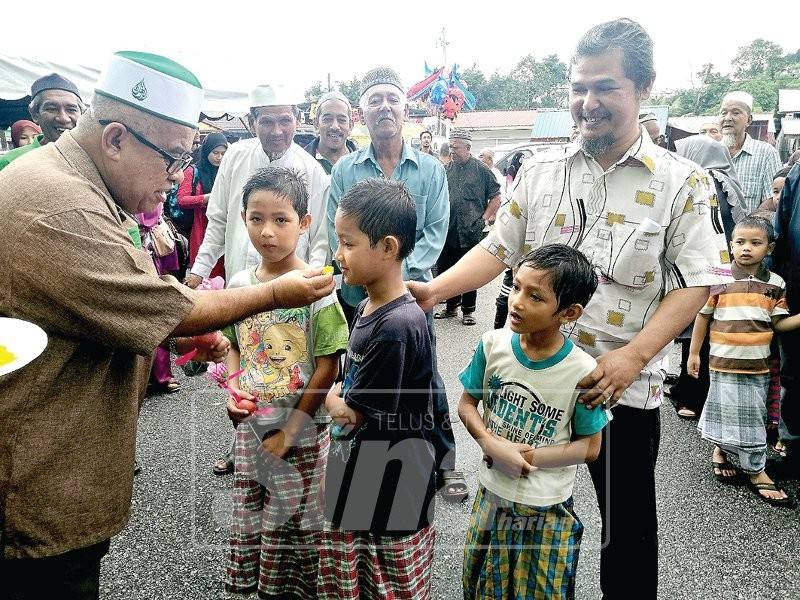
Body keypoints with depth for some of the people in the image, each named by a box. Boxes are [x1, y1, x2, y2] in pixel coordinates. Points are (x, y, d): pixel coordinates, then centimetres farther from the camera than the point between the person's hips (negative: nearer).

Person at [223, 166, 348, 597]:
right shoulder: (238, 284, -1)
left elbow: (328, 367, -14)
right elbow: (234, 347, 11)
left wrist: (289, 431, -13)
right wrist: (234, 391, -9)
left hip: (301, 431, -4)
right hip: (251, 425, 5)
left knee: (292, 521, 8)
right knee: (248, 516, 17)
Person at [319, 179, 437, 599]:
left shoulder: (398, 326, -26)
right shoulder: (367, 308, 2)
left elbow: (350, 413, -18)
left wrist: (329, 397, 0)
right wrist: (339, 397, -5)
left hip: (392, 498, -8)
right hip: (354, 487, 8)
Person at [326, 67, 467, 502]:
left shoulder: (430, 169, 3)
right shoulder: (345, 170, 4)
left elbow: (435, 231, -1)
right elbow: (337, 232, -1)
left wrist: (403, 275, -15)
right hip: (359, 294, 1)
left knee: (426, 379, 4)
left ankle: (445, 464, 20)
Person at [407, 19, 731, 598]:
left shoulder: (681, 182, -5)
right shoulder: (540, 172, 3)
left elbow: (695, 282, -8)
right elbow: (497, 248, 4)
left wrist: (634, 354, -21)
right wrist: (435, 289, -12)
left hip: (625, 387, -2)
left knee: (628, 528, 15)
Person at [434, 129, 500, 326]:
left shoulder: (480, 169, -2)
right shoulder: (447, 169, 10)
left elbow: (496, 197, 1)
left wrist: (484, 219, -6)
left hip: (470, 231, -4)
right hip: (448, 230, 4)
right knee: (444, 269, 9)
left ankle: (468, 310, 14)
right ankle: (451, 307, 24)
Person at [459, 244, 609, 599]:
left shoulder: (582, 372, -21)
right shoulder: (493, 345, -14)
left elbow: (590, 447, -10)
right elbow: (467, 403, -2)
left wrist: (529, 456, -21)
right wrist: (493, 445, -20)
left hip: (547, 509, -2)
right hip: (491, 493, 3)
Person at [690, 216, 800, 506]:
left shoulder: (775, 284, 2)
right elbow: (703, 317, 0)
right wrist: (694, 353, 2)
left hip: (758, 363, 3)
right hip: (724, 361, -3)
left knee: (753, 415, 10)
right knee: (728, 412, 3)